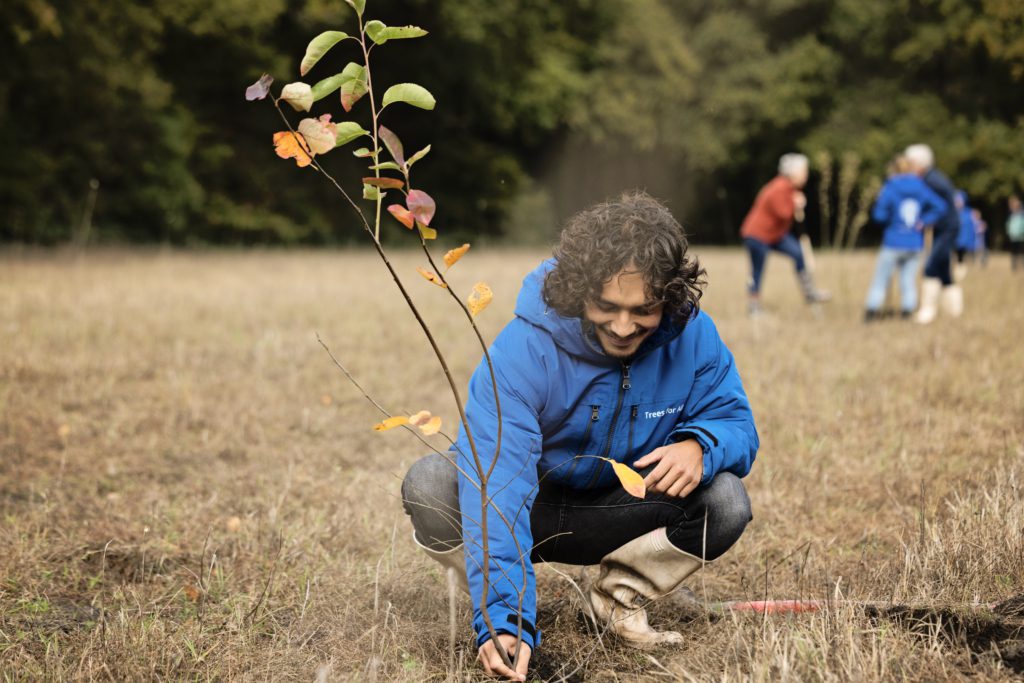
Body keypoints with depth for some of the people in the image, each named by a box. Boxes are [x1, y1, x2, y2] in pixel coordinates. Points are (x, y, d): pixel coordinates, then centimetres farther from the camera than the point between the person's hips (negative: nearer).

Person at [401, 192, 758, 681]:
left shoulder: (690, 334, -19)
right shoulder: (523, 350, -32)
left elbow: (736, 424, -9)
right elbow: (497, 484, -40)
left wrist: (699, 446, -37)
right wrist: (503, 621, -51)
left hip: (619, 513, 3)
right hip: (528, 511, -2)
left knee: (726, 502, -24)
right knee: (430, 483, -32)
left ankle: (619, 597, 1)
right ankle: (500, 617, -7)